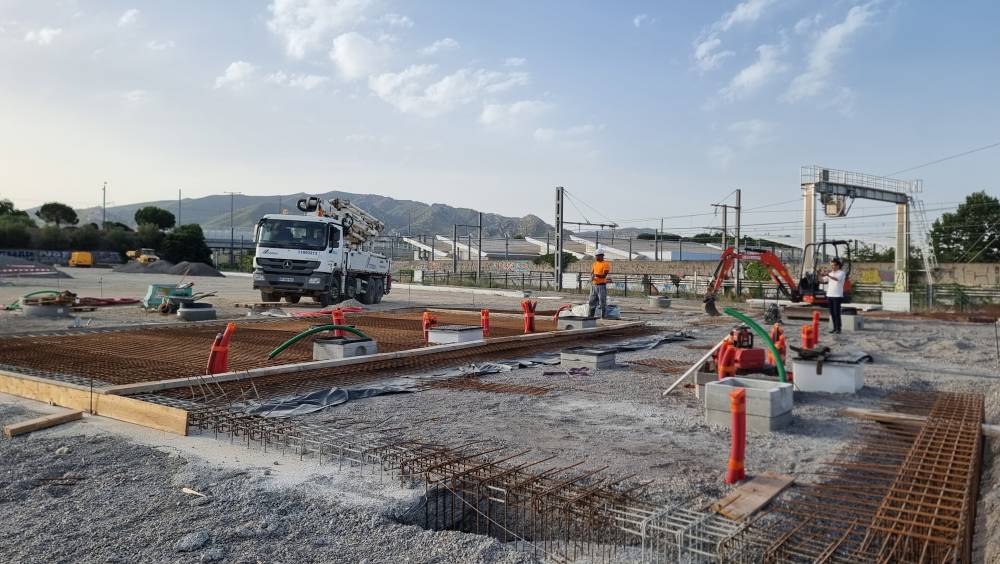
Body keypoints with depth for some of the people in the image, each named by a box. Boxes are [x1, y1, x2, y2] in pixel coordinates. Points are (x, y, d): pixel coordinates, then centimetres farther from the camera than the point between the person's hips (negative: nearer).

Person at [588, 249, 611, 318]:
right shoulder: (594, 264, 13)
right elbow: (591, 273, 13)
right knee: (592, 302, 9)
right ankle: (591, 316, 15)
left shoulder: (606, 264, -7)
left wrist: (596, 275, -30)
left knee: (602, 302, -4)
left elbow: (604, 275, -16)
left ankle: (603, 317, 0)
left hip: (601, 285, -7)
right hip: (594, 285, 7)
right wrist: (591, 277, -10)